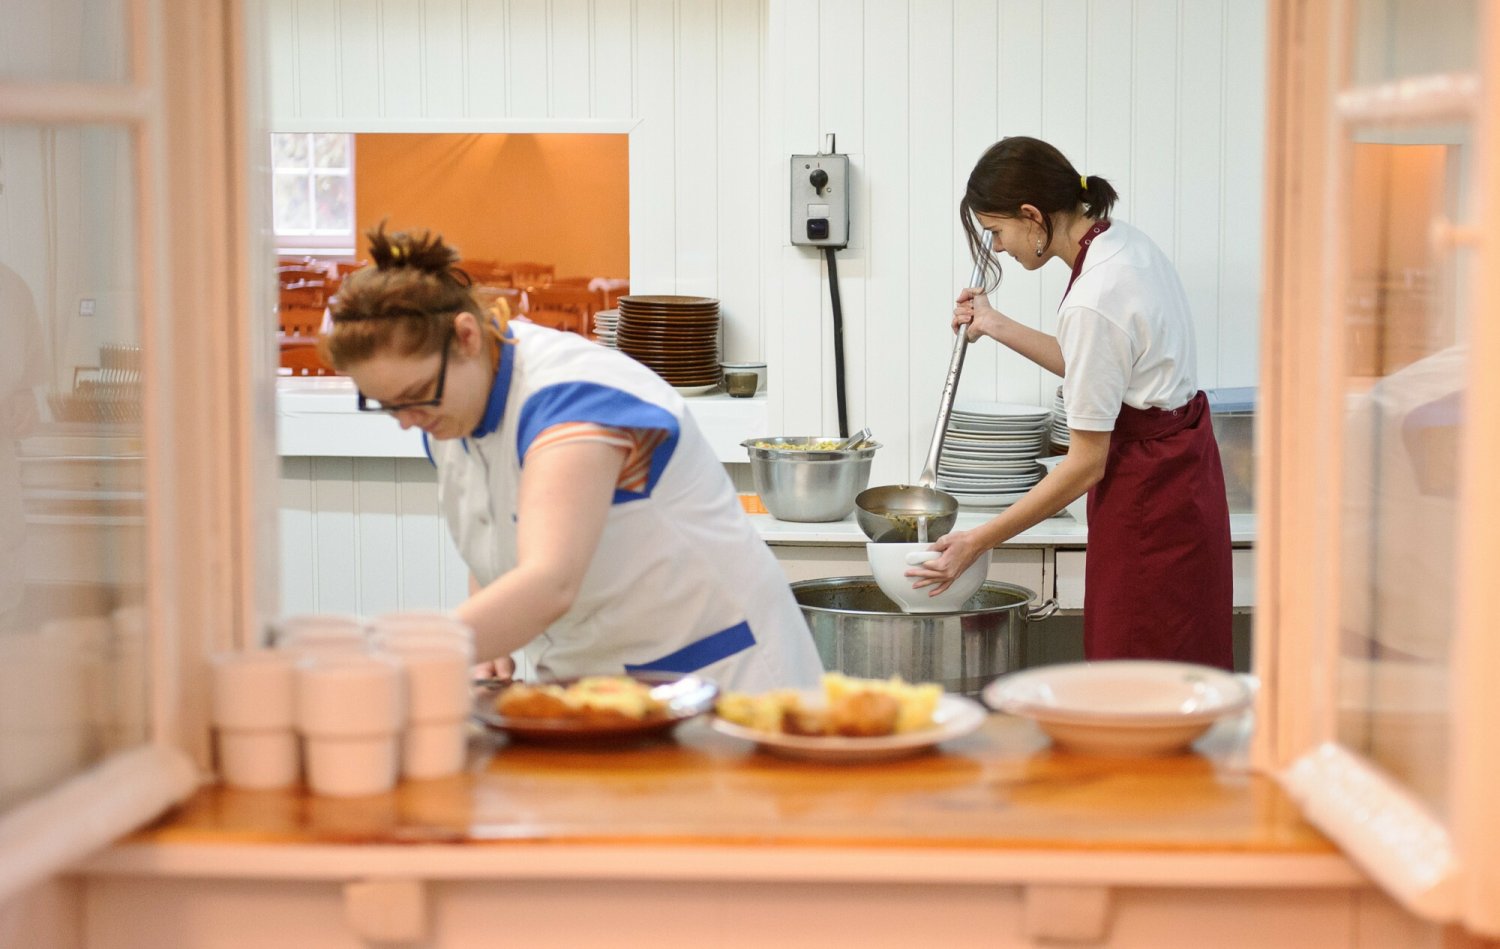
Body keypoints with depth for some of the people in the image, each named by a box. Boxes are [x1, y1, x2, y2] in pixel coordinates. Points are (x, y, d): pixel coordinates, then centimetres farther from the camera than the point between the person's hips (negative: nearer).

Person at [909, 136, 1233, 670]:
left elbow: (1086, 465, -20)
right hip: (1183, 466, 10)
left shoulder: (1094, 300, -24)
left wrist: (976, 544, -14)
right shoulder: (1125, 242, 3)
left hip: (1148, 500, -10)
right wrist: (997, 327, 21)